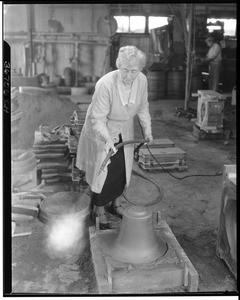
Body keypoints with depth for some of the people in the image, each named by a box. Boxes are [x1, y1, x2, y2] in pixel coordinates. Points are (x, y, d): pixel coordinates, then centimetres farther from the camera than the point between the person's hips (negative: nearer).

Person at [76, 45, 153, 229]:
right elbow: (98, 119, -30)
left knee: (122, 171, 13)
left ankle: (112, 202, 38)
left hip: (125, 133, 5)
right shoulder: (105, 84, -33)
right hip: (102, 133, -5)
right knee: (103, 171, 1)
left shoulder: (142, 80, -15)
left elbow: (143, 107, 4)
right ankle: (99, 209, 23)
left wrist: (147, 130, 2)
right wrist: (107, 139, -44)